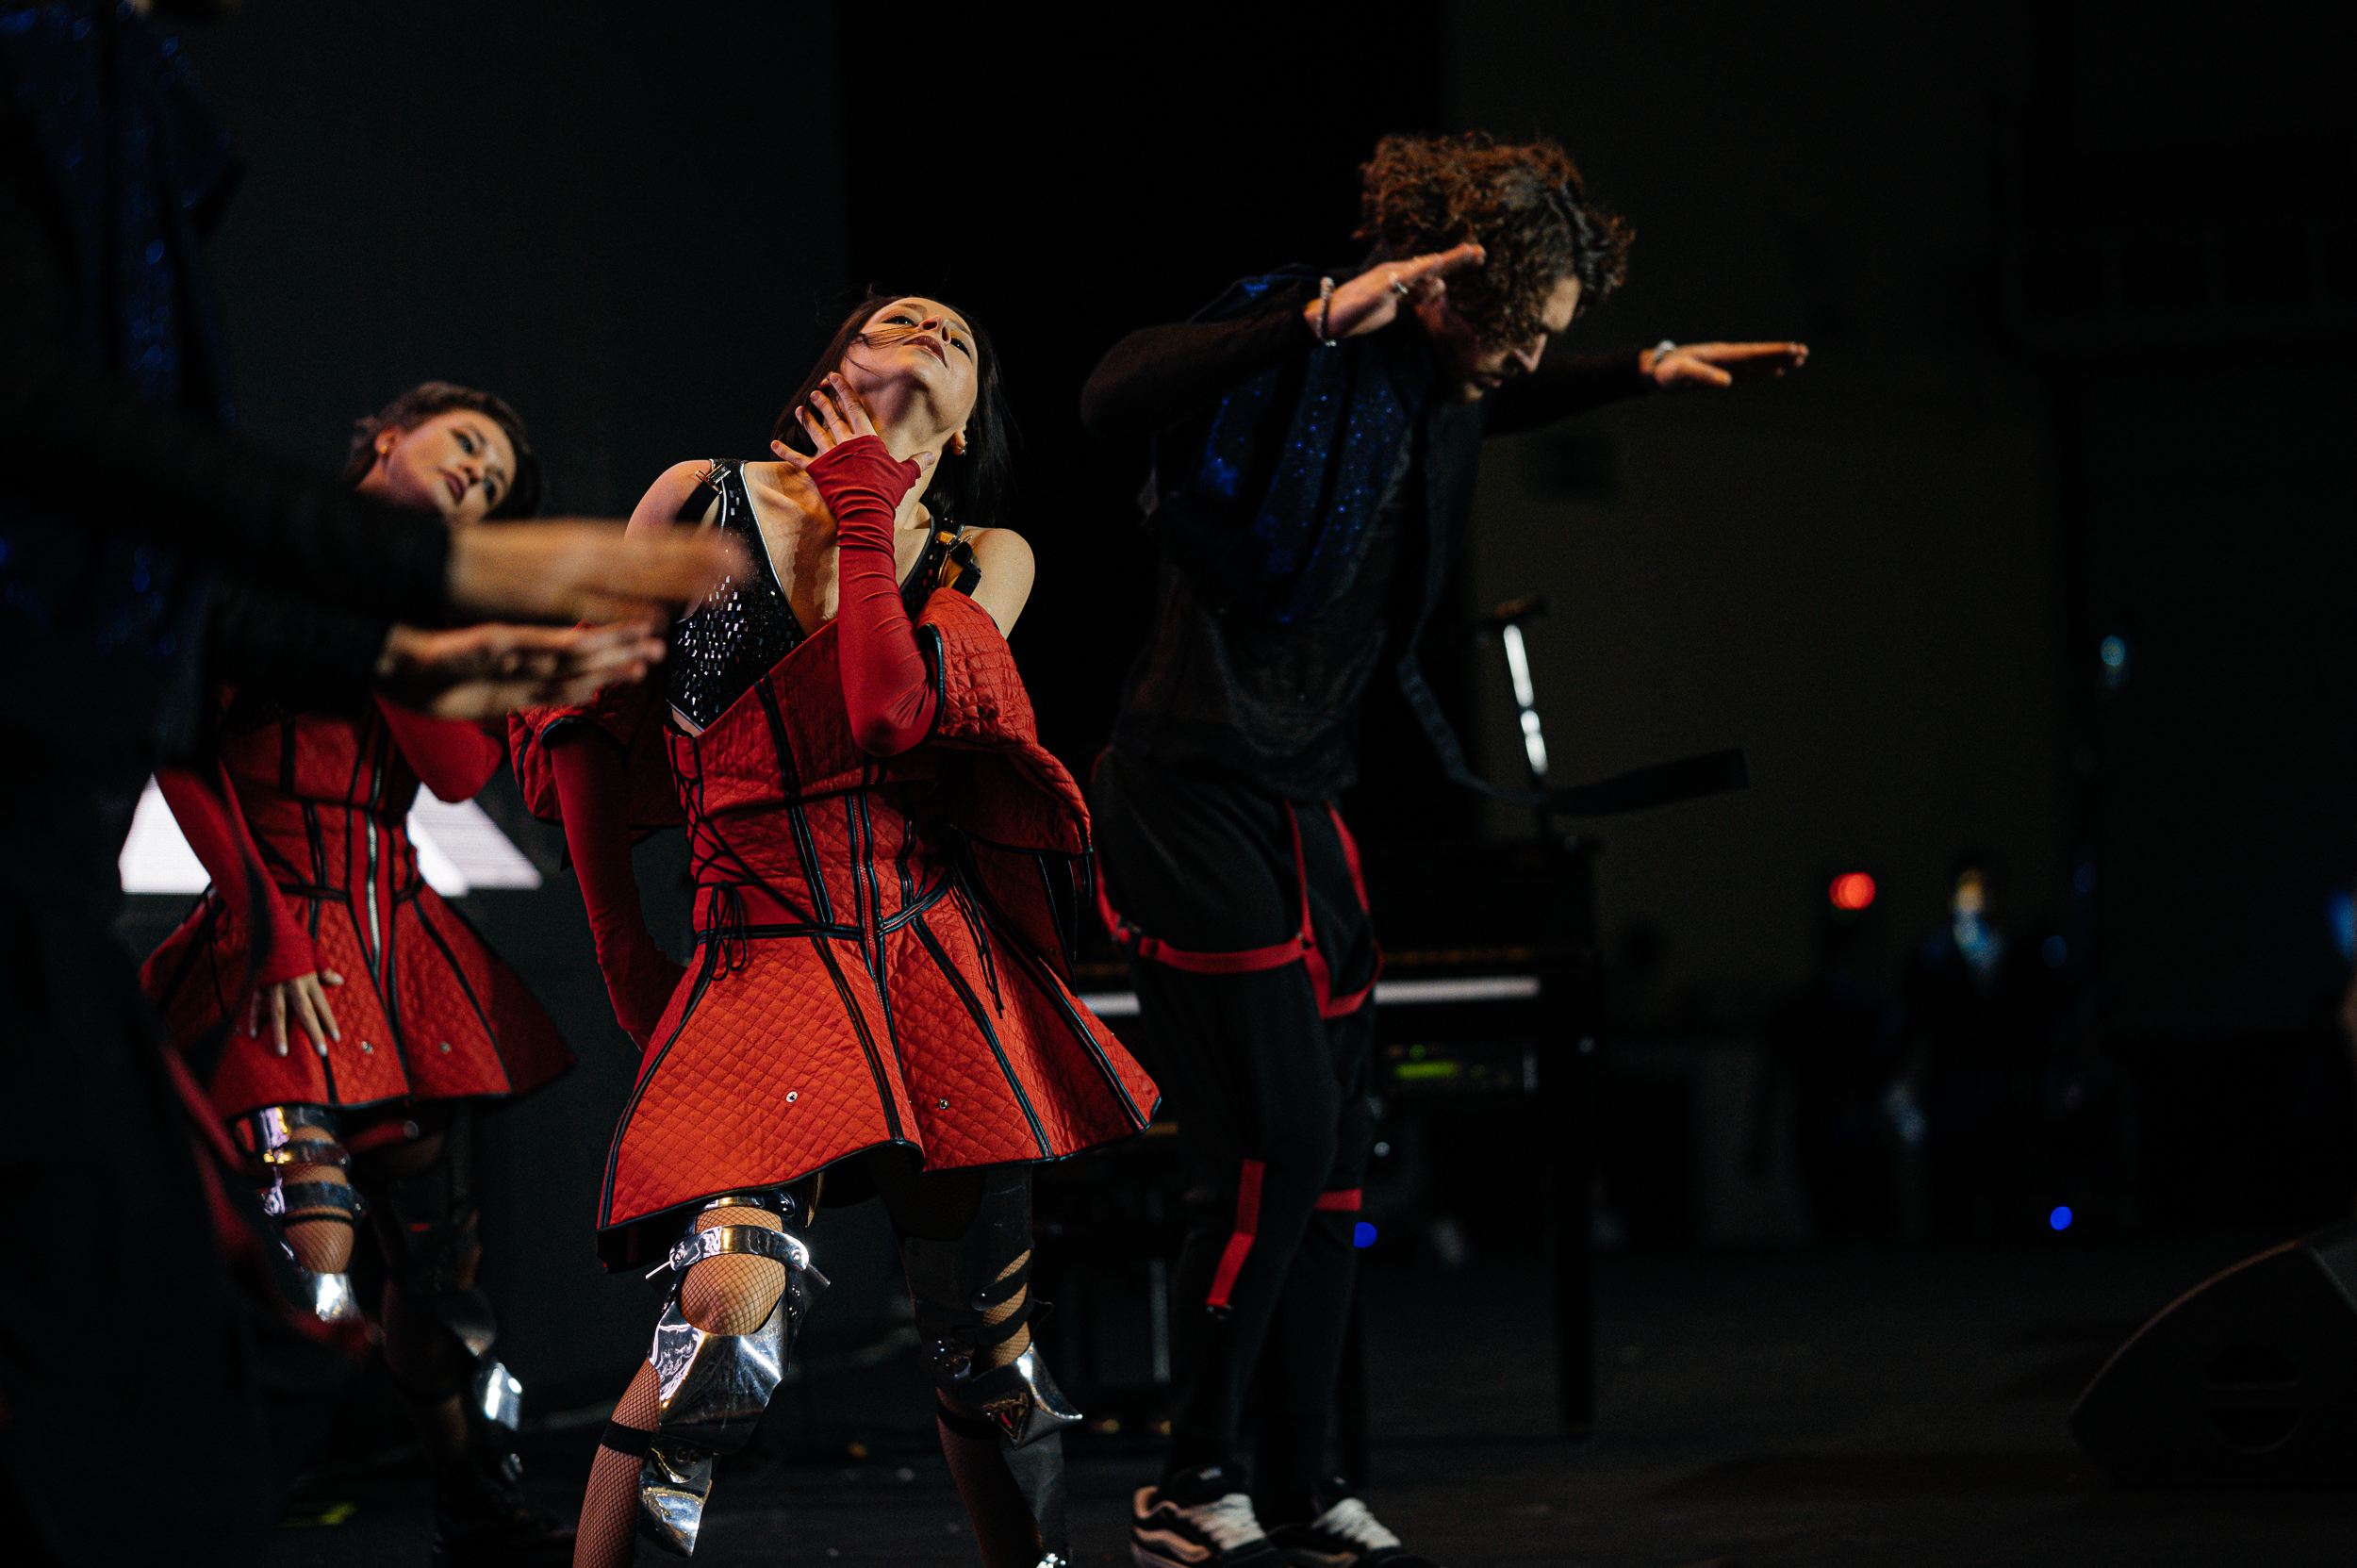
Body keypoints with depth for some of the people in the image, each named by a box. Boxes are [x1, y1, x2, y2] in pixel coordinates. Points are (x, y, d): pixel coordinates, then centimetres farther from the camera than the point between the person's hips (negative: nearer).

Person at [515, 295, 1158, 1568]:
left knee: (984, 1350, 4)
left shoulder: (985, 560, 11)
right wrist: (625, 959, 13)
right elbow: (575, 722, 13)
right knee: (729, 1303, -25)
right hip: (758, 966, -3)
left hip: (938, 970, 3)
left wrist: (861, 513, 0)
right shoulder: (704, 502, 7)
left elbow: (894, 704, -10)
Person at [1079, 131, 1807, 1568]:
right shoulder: (1297, 352, -17)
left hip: (1304, 801, 9)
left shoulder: (1441, 385, 9)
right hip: (1195, 790, -9)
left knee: (1334, 1157, 9)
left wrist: (1646, 373, 26)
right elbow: (1117, 401, -35)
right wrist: (1319, 322, -40)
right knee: (1277, 1146, -11)